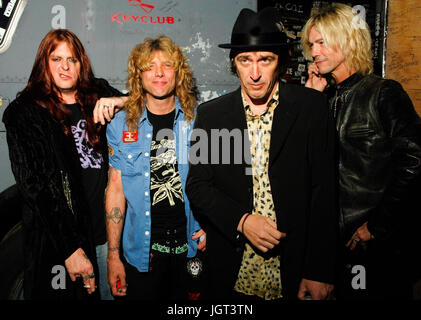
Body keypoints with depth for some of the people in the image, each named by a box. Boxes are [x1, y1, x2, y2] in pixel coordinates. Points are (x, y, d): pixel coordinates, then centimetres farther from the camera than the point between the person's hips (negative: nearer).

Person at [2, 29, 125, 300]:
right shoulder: (24, 113, -4)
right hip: (58, 237, -3)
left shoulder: (98, 95, 7)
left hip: (108, 228, 4)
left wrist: (121, 102, -11)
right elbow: (35, 187, -10)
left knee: (113, 291, 15)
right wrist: (70, 249, -16)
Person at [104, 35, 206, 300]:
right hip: (142, 250, 0)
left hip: (192, 246, 1)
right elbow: (116, 190, -1)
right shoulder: (121, 124, -1)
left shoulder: (199, 118, -2)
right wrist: (113, 256, -2)